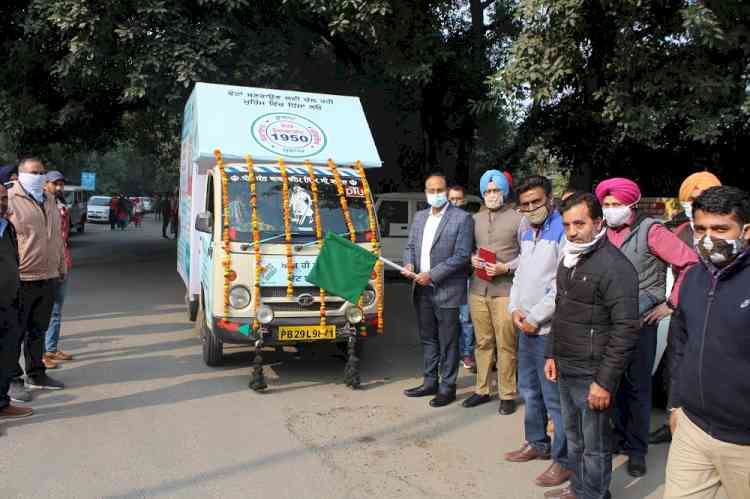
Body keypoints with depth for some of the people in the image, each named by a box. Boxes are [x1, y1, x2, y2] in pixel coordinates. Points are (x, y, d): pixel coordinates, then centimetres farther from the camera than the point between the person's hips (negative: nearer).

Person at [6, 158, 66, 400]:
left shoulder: (49, 200, 15)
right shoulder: (10, 200, -8)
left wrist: (61, 267, 20)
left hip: (48, 278, 7)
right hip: (21, 280, -7)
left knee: (38, 330, 17)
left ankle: (36, 374, 28)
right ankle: (13, 380, 14)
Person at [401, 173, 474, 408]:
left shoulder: (462, 218, -9)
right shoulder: (419, 217, 12)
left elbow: (461, 255, -14)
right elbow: (410, 246, 16)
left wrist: (432, 275, -17)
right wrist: (409, 264, -6)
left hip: (446, 290, -6)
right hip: (422, 290, 6)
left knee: (447, 342, 4)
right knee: (428, 339, 16)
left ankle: (447, 387, 16)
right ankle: (430, 382, 28)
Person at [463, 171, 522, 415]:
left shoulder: (517, 219, 0)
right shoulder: (475, 219, 14)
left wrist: (506, 268, -14)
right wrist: (471, 258, 0)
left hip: (505, 290, -4)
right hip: (477, 289, 4)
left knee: (506, 345, -1)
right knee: (482, 342, 11)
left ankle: (507, 394, 10)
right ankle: (482, 389, 22)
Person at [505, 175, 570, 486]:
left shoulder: (563, 232, -13)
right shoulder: (528, 234, 15)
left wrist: (535, 317, -14)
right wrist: (515, 309, 3)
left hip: (549, 329, -9)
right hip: (526, 328, 9)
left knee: (554, 396, -2)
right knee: (529, 390, 18)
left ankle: (564, 459, 11)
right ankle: (537, 443, 34)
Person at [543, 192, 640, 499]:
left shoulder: (615, 267, -18)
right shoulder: (568, 260, 9)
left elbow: (626, 330, -20)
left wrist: (605, 382, -19)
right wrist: (552, 354, 16)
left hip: (592, 375, -8)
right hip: (565, 370, 8)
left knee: (594, 446, 7)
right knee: (573, 438, 22)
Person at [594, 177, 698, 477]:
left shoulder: (650, 231, -10)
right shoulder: (605, 232, 4)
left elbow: (690, 263, -12)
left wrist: (671, 304, -10)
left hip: (641, 320, -4)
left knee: (637, 386, 5)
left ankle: (637, 449, 20)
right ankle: (621, 438, 29)